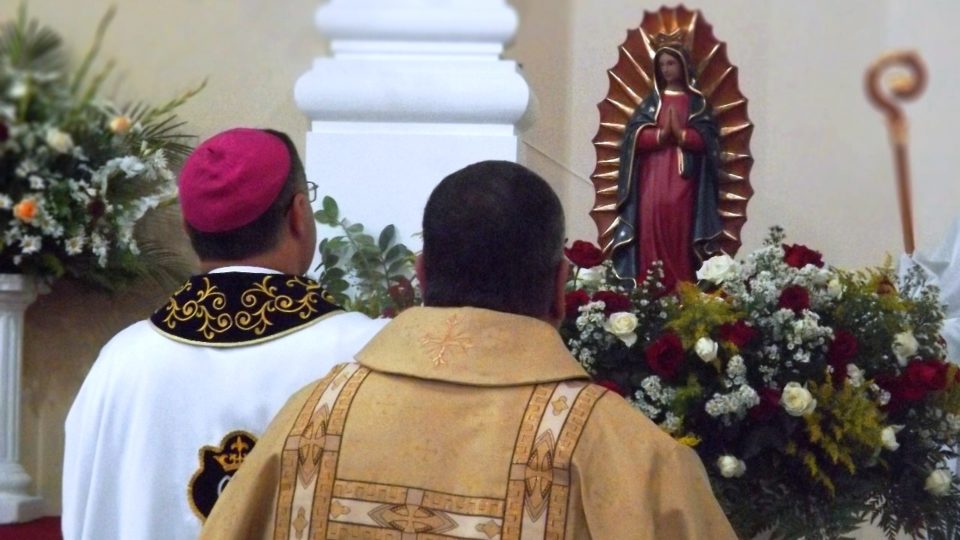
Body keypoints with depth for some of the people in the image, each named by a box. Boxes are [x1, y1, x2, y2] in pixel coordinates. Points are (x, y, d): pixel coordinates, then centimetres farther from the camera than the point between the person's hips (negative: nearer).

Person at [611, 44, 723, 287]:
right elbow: (635, 136, 2)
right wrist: (661, 134, -12)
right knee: (652, 230, -10)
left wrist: (681, 134, -16)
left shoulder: (697, 102, 11)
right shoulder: (650, 102, 15)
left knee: (680, 232, -9)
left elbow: (706, 139, -2)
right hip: (653, 177, 1)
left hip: (683, 178, -1)